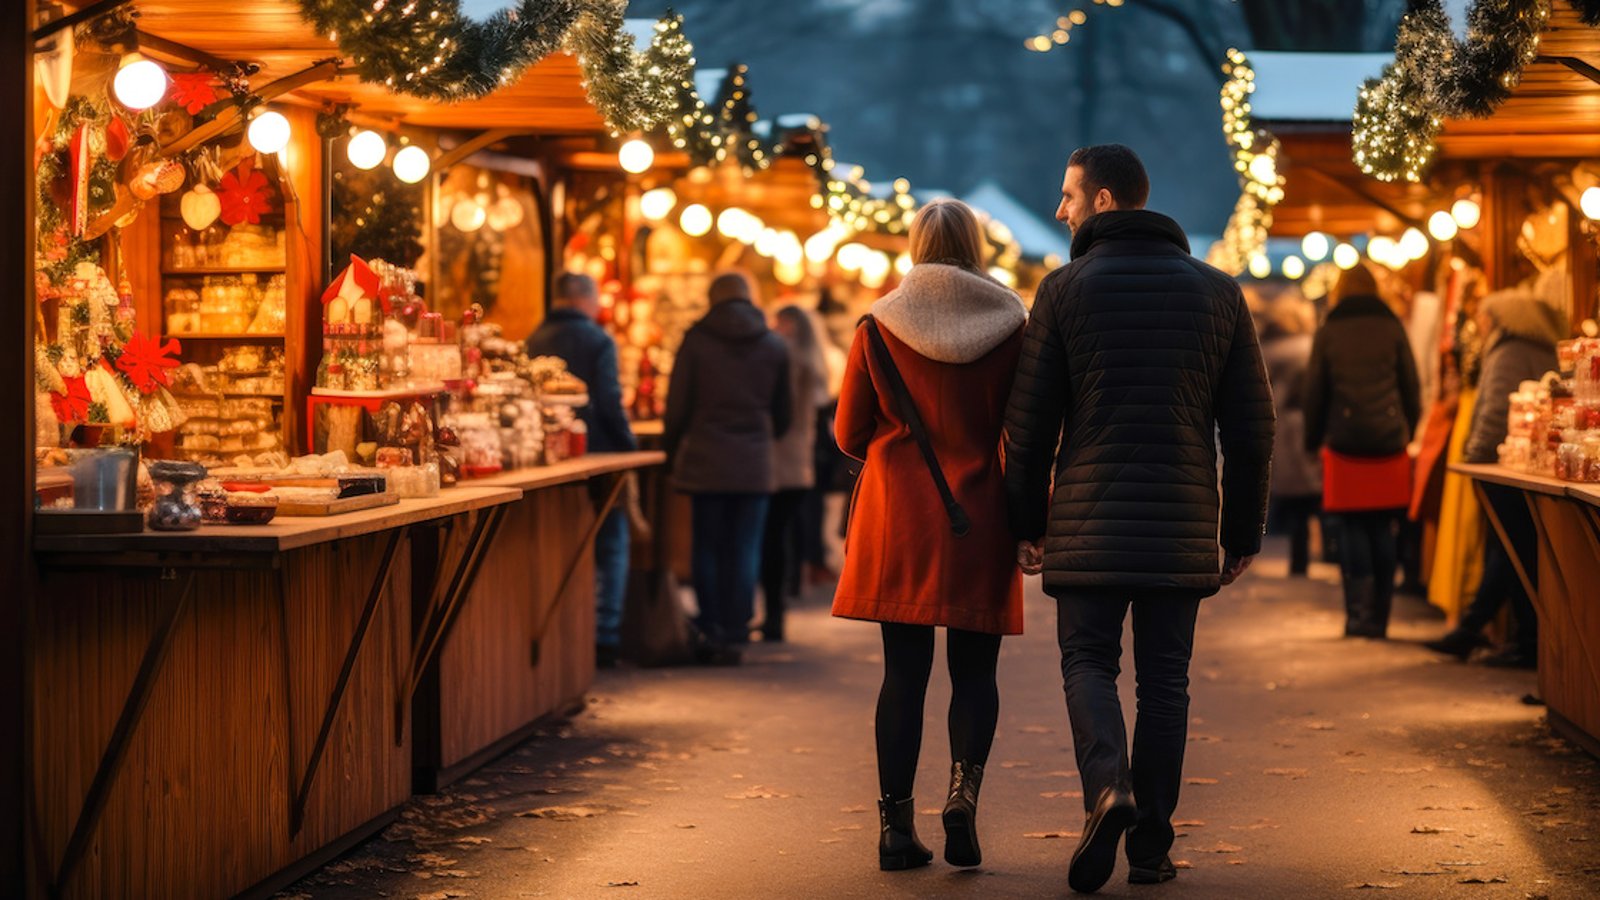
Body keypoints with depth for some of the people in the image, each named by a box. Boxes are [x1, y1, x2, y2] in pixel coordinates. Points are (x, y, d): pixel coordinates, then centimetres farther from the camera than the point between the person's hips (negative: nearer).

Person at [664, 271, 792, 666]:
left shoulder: (696, 339, -2)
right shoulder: (773, 345, 6)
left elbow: (677, 405, -1)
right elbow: (784, 412, 14)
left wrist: (672, 447, 14)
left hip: (706, 461, -1)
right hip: (755, 463, 1)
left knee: (707, 548, 8)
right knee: (744, 551, 4)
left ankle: (709, 630, 7)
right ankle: (733, 635, 2)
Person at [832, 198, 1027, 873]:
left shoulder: (877, 328, 0)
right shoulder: (1010, 329, 0)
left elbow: (849, 434, 6)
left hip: (898, 518, 1)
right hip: (980, 520, 0)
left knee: (903, 671, 4)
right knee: (974, 671, 8)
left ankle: (897, 824, 2)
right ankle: (964, 789, -14)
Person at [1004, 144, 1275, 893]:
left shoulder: (1066, 289, -2)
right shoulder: (1218, 292, 5)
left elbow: (1030, 421, -2)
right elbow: (1250, 426, 4)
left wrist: (1027, 523, 8)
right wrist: (1243, 534, 11)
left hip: (1089, 523, -2)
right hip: (1182, 526, 2)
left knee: (1088, 663, 8)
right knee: (1164, 679, 9)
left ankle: (1108, 786, -18)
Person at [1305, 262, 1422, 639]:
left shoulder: (1328, 333, 3)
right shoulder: (1393, 329, 5)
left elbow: (1315, 394, 5)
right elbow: (1412, 389, 7)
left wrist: (1314, 441, 15)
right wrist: (1407, 433, 18)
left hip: (1345, 446, -1)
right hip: (1390, 446, 1)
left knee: (1353, 530, 3)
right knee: (1384, 531, 6)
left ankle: (1359, 612, -5)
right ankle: (1379, 617, 8)